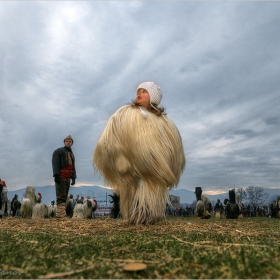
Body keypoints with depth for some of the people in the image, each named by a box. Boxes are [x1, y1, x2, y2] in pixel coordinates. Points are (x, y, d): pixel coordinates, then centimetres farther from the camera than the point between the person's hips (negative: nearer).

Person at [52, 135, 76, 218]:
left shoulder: (71, 154, 22)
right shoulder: (58, 151, 1)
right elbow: (55, 163, -10)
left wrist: (73, 178, 10)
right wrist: (56, 175, -20)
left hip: (68, 178, 7)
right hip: (60, 177, -7)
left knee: (65, 196, 5)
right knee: (61, 196, -12)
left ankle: (58, 214, 8)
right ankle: (62, 214, -18)